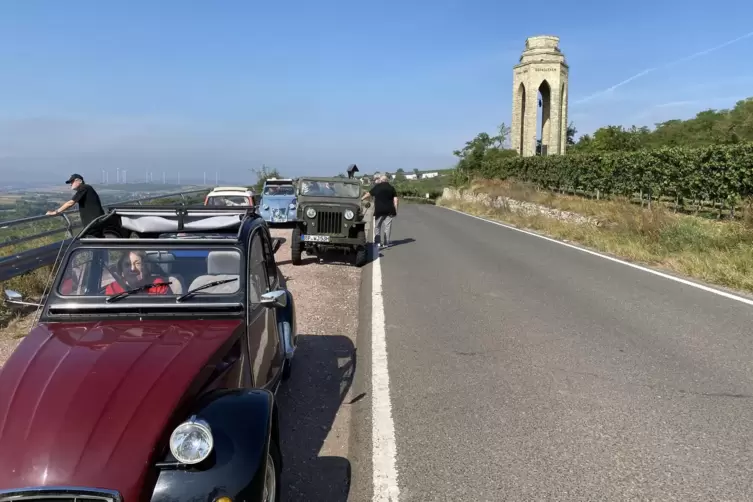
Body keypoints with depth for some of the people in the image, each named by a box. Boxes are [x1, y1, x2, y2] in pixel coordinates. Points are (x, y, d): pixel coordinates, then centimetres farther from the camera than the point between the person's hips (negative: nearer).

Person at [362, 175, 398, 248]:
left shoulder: (376, 187, 2)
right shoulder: (391, 187, 8)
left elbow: (368, 194, 9)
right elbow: (395, 199, 3)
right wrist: (395, 210, 5)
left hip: (379, 210, -2)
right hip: (389, 210, 2)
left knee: (377, 226, 6)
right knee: (387, 226, 6)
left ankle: (378, 242, 3)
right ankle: (386, 242, 8)